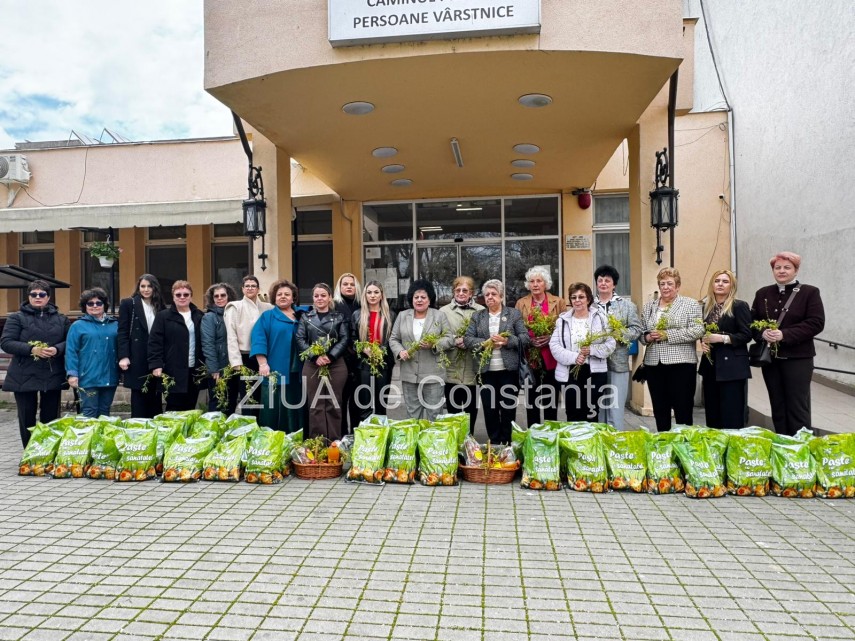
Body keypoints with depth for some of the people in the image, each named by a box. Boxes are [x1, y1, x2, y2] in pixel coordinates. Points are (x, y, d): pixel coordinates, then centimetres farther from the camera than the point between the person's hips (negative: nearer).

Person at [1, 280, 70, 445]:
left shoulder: (61, 319, 9)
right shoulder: (17, 318, 2)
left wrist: (57, 349, -15)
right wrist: (31, 349, -21)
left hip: (52, 376, 2)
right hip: (24, 377, -2)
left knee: (51, 419, 8)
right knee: (27, 419, 6)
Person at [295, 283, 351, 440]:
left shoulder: (339, 317, 9)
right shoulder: (306, 317, 13)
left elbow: (345, 339, -1)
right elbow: (300, 340, 2)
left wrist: (330, 357, -15)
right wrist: (316, 357, -13)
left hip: (336, 365, -1)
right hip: (312, 365, 1)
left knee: (334, 405, 2)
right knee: (315, 405, 2)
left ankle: (334, 442, 8)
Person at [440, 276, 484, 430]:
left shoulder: (481, 311, 4)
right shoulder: (443, 311, 5)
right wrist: (454, 341, -15)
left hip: (473, 372, 0)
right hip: (451, 372, 0)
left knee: (471, 411, 11)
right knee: (453, 411, 8)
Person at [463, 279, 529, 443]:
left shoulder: (514, 314, 5)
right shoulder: (477, 316, 11)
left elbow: (525, 338, -2)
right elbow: (467, 339, 3)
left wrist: (507, 341, -19)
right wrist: (485, 343, -14)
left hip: (508, 369, -2)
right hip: (487, 370, 2)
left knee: (508, 408, 5)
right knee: (489, 409, 6)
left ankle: (506, 443, 19)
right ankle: (494, 443, 20)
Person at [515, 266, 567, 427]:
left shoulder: (558, 302, 4)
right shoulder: (521, 303, 7)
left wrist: (550, 337, -15)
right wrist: (529, 340, -12)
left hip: (551, 357, -1)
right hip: (530, 357, 1)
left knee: (551, 399, 6)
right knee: (531, 400, 6)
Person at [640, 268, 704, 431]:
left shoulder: (690, 304, 2)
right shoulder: (649, 306, 14)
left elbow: (698, 330, -10)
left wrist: (667, 335, -14)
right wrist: (647, 337, -7)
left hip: (681, 363, -4)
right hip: (654, 363, 4)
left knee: (683, 408, 0)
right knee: (659, 408, 11)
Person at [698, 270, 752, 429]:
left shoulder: (739, 306, -5)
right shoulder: (706, 306, 11)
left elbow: (746, 335, -10)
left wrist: (722, 338, -21)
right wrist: (703, 342, 0)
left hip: (732, 366, -6)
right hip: (710, 365, 6)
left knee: (732, 415, -3)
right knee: (712, 413, 11)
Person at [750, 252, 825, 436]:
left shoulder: (809, 292, -2)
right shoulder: (762, 294, 11)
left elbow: (816, 323, -11)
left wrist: (784, 334, -21)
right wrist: (763, 333, -14)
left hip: (798, 358, -4)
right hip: (770, 357, 4)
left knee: (798, 406, 0)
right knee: (777, 406, 11)